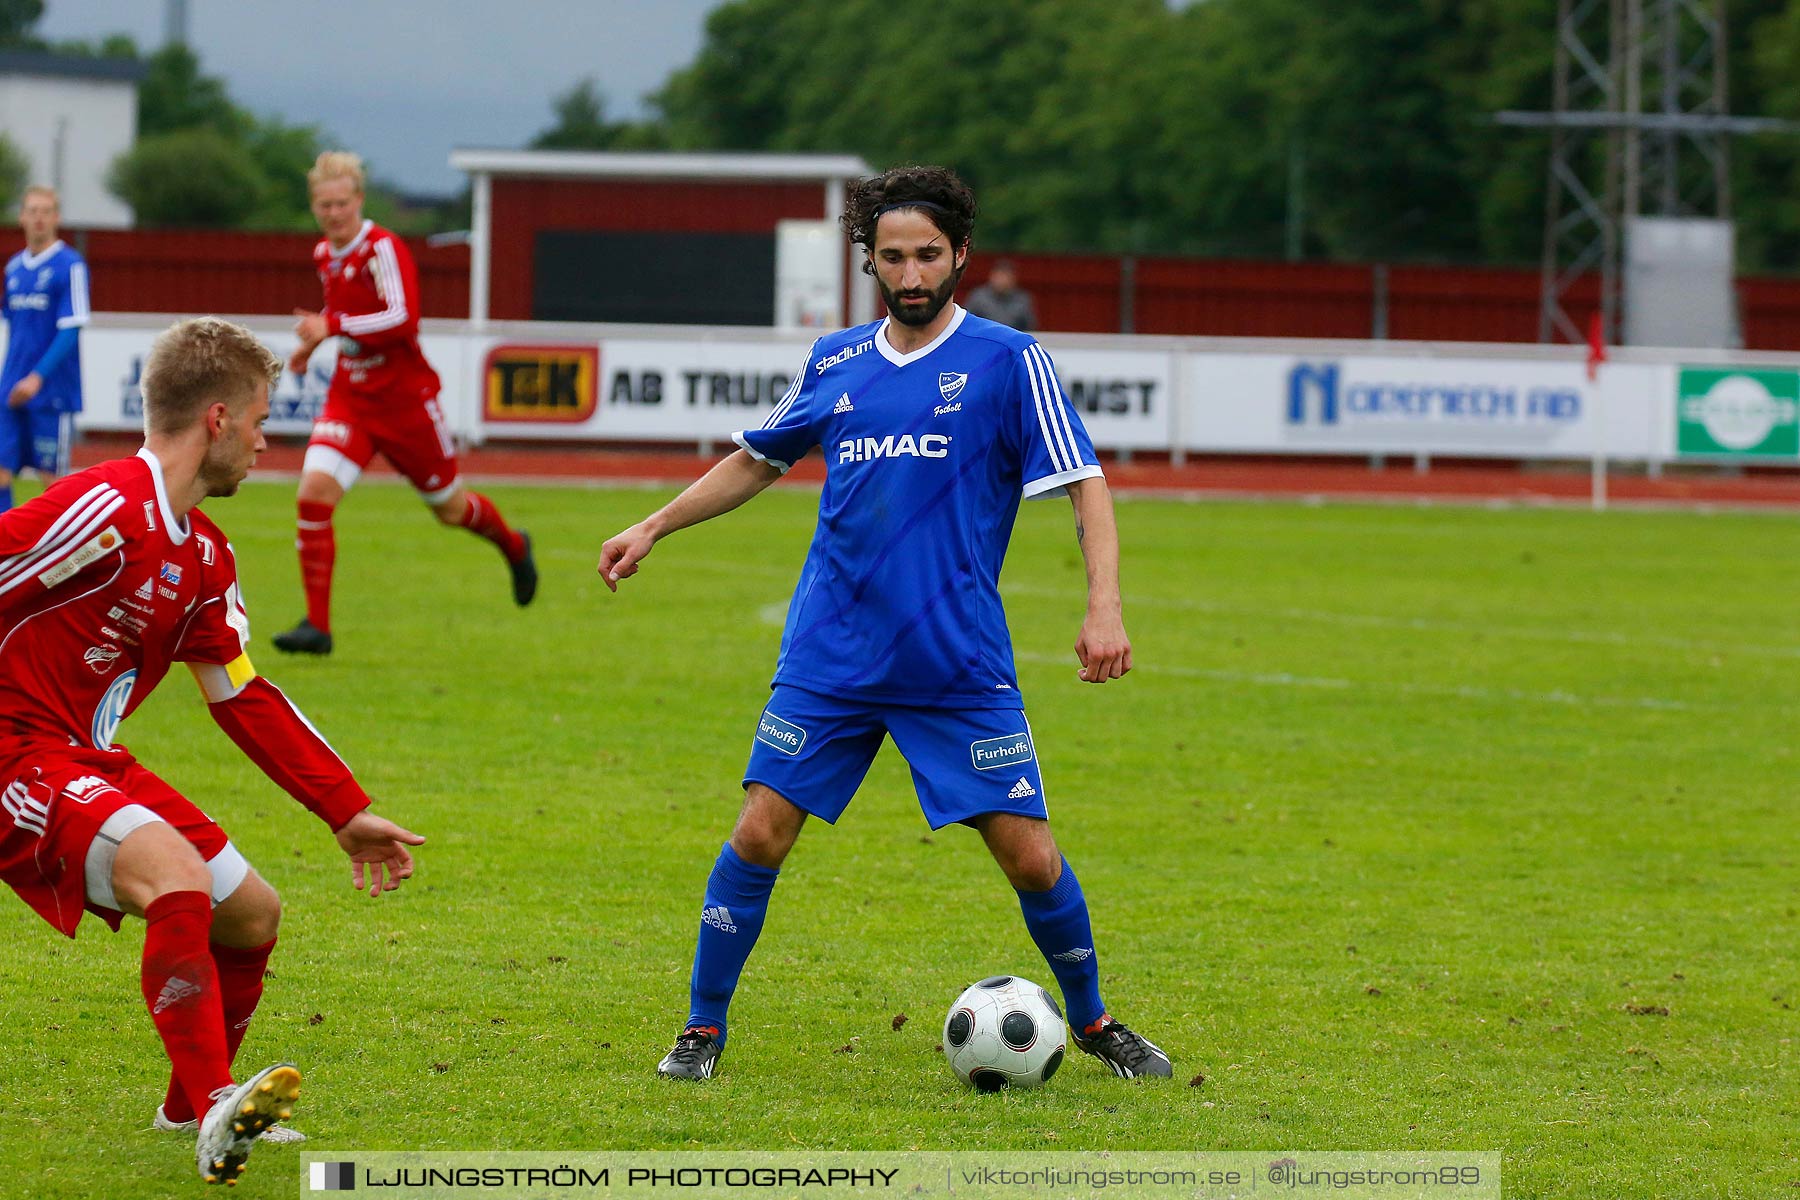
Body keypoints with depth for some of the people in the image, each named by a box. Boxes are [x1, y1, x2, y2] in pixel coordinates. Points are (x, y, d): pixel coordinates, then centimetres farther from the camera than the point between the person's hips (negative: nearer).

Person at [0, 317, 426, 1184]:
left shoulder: (204, 558, 12)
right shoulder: (105, 510, -19)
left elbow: (243, 699, 21)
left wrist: (348, 813, 21)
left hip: (88, 763, 10)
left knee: (251, 916, 12)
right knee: (177, 879, -32)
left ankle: (192, 1110, 31)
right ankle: (215, 1110, -33)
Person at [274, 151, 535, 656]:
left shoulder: (383, 249, -17)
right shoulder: (325, 255, 6)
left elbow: (402, 319, -29)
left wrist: (332, 326, -32)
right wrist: (313, 342, 12)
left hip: (404, 400, -5)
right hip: (350, 399, 5)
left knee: (449, 508, 11)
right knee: (314, 492, -17)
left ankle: (514, 547, 46)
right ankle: (316, 624, -15)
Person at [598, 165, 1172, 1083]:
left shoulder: (1006, 361, -3)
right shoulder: (835, 363, 8)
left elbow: (1086, 487, -5)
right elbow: (757, 461, 25)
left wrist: (1103, 608, -18)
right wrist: (653, 528, 20)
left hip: (961, 665, -2)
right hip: (829, 656, 3)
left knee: (1030, 856, -3)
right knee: (759, 834, -7)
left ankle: (1093, 1022, 20)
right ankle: (702, 1028, 7)